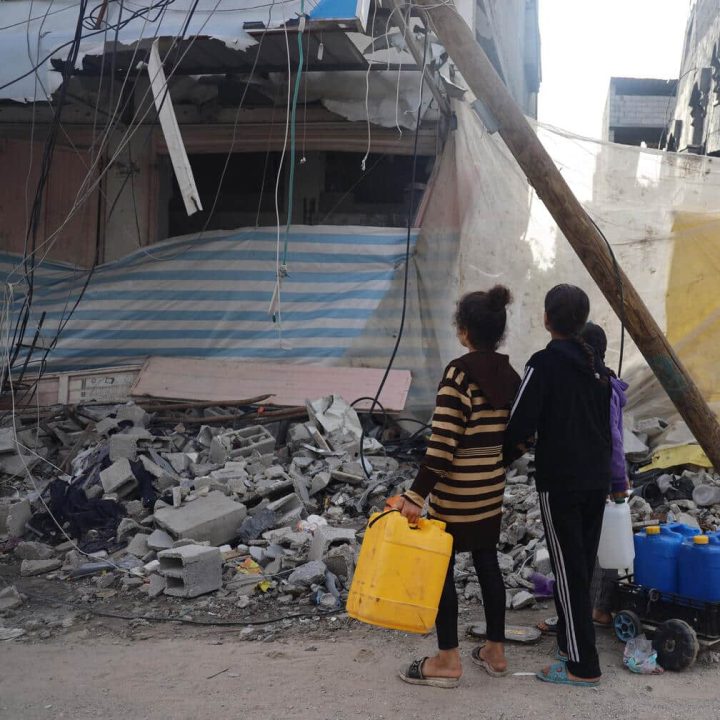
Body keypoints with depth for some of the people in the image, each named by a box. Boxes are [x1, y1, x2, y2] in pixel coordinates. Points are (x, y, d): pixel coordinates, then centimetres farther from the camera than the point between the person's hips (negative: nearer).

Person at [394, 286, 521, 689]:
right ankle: (495, 651, 27)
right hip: (492, 489, 8)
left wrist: (415, 496, -22)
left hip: (456, 492, -8)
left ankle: (448, 660, 13)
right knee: (488, 563, 17)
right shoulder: (509, 375, 4)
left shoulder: (460, 373, -19)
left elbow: (442, 443, -23)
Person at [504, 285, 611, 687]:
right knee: (583, 566, 16)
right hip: (597, 479, 7)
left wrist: (506, 456, 2)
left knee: (570, 570, -2)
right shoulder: (596, 365, 8)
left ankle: (584, 665, 2)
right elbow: (605, 423, 14)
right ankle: (569, 637, 29)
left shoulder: (544, 364, -13)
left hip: (560, 482, -7)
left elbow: (522, 423, -15)